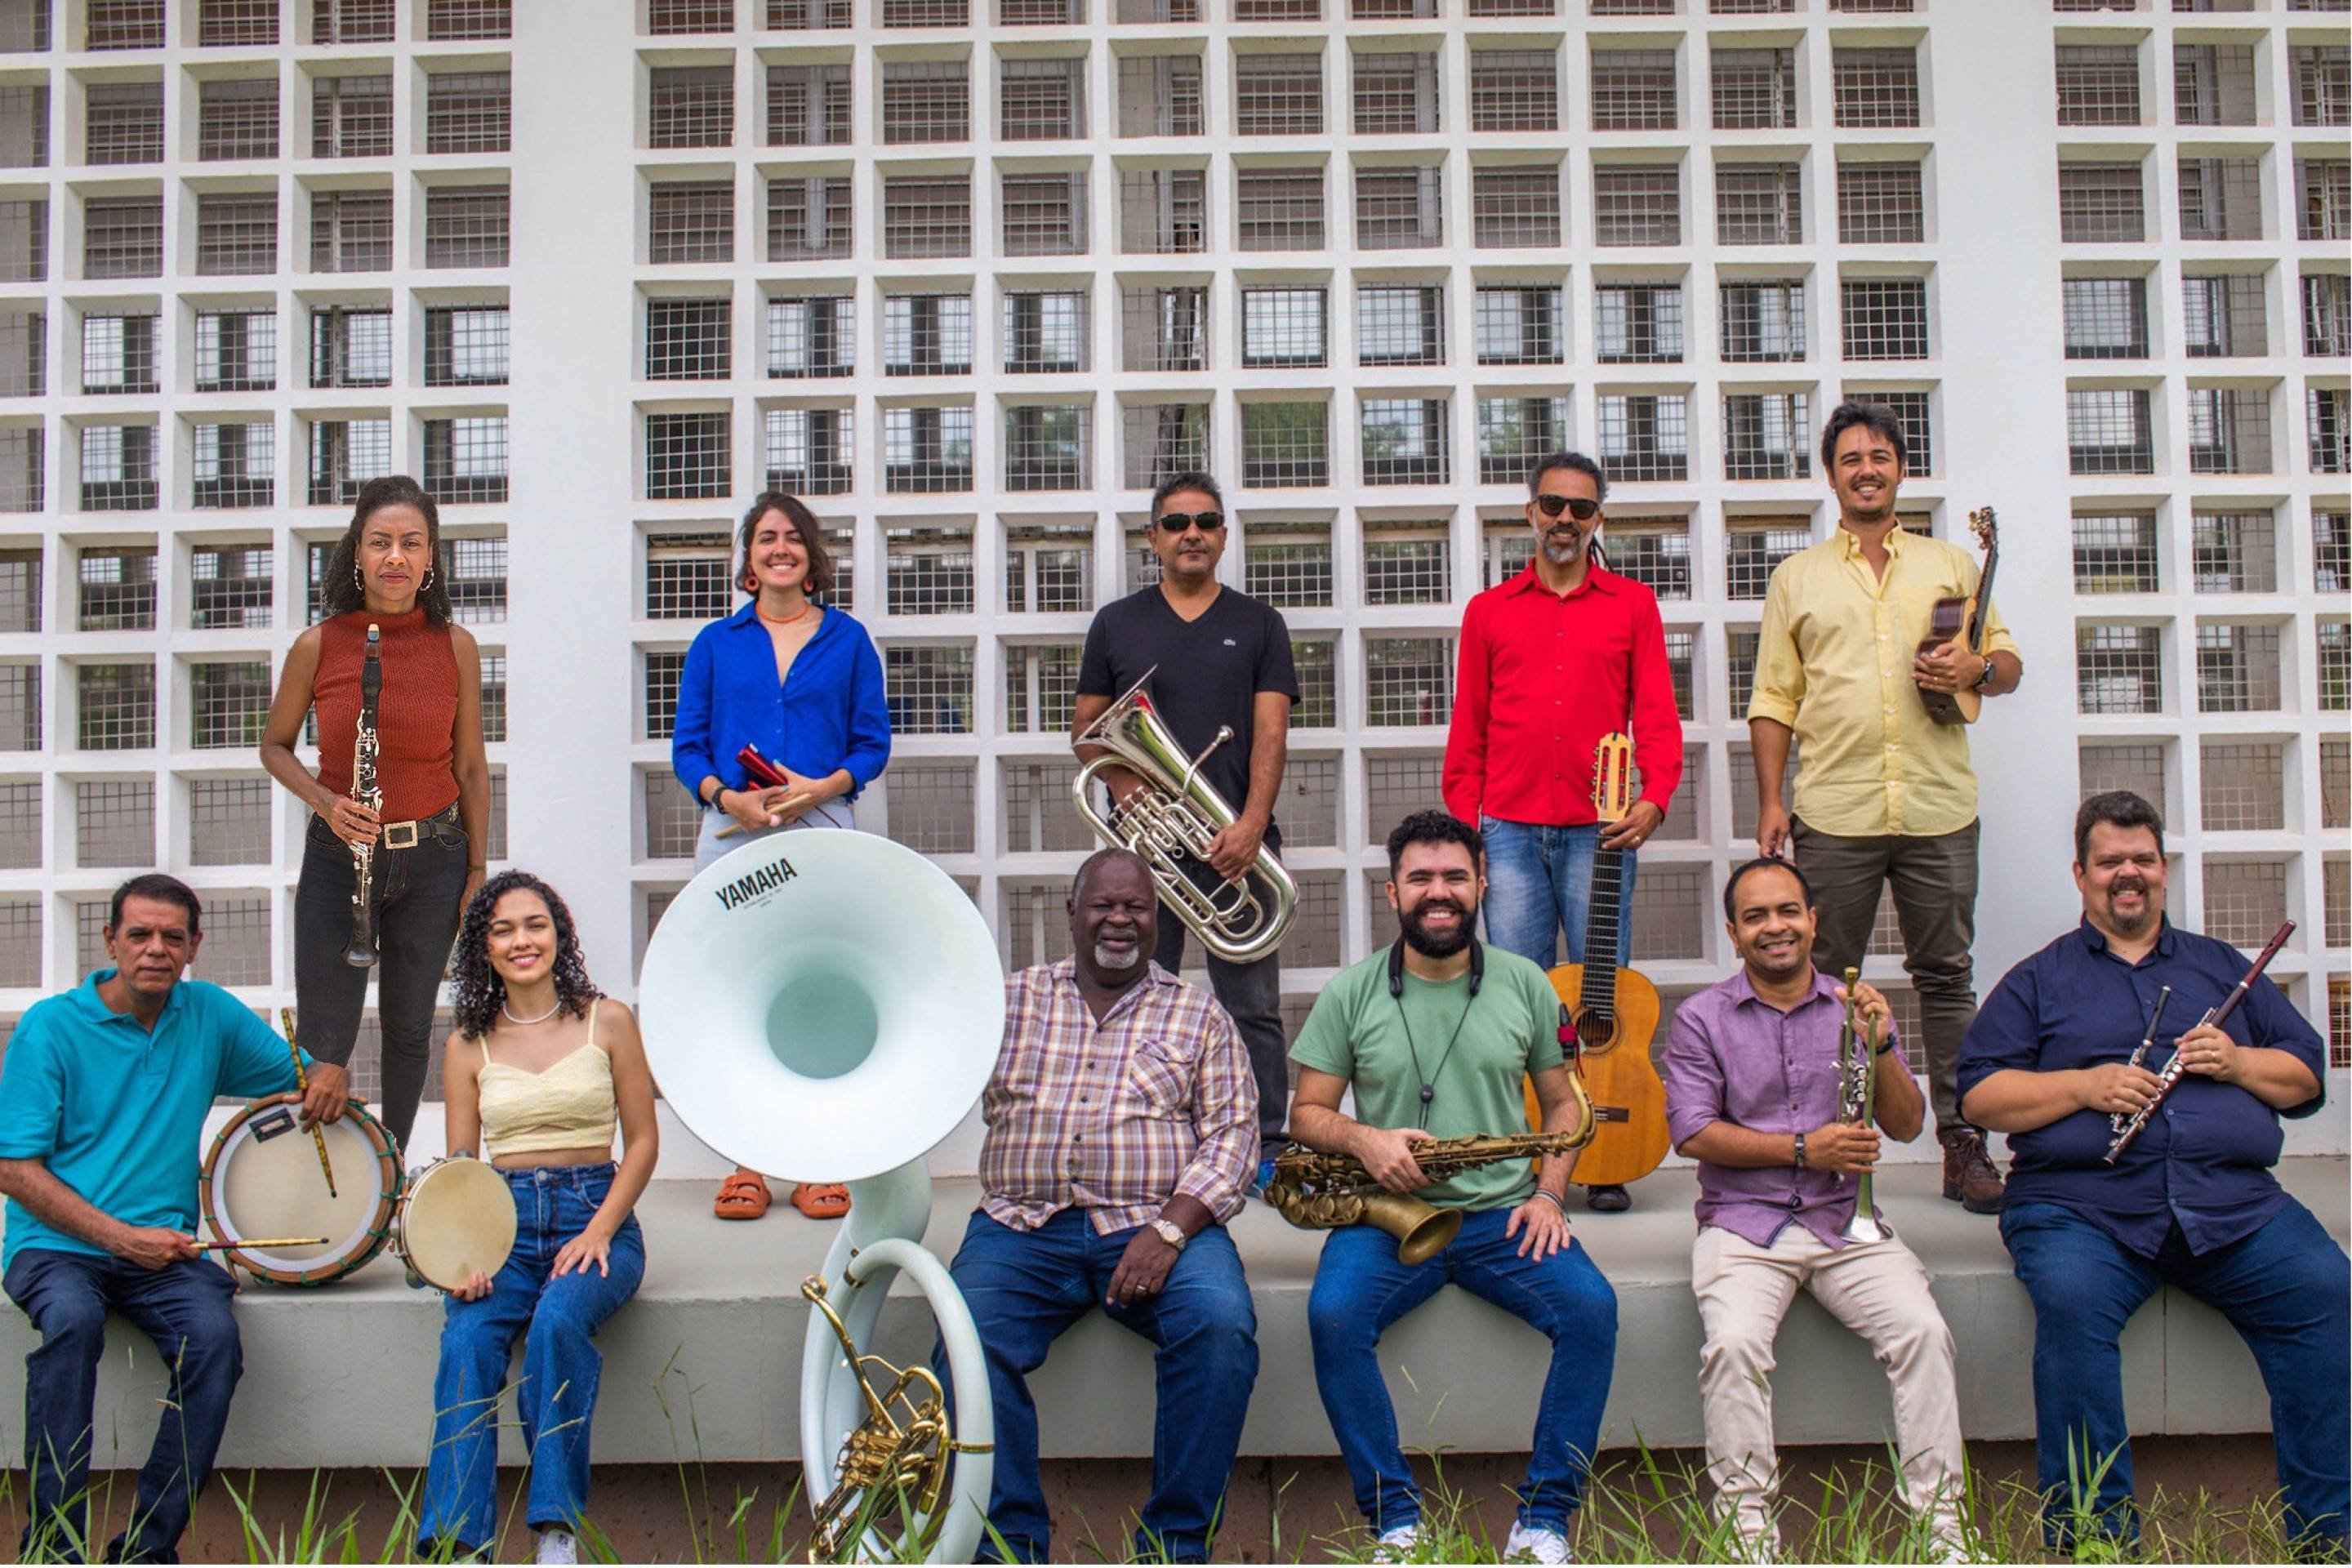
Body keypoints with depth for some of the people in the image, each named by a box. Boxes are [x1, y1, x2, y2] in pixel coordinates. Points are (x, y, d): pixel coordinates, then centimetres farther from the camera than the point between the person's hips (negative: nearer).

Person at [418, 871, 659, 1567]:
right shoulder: (469, 1043, 11)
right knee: (467, 1343, -28)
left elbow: (643, 1142, 6)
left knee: (559, 1319, -34)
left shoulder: (606, 1022, 6)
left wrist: (599, 1231, -9)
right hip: (503, 1221, 2)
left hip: (594, 1215, -2)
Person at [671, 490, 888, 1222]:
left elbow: (873, 742, 8)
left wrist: (822, 786, -11)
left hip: (822, 831, -1)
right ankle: (745, 1164, 7)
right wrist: (729, 797, -10)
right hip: (733, 833, 1)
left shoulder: (846, 638, 11)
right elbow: (687, 747, 9)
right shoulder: (716, 642, 12)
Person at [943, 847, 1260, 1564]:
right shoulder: (1007, 1002, 18)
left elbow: (1233, 1134, 4)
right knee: (969, 1336, -27)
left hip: (1159, 1227, -1)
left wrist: (1169, 1228, -12)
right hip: (1024, 1227, 1)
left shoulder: (1199, 1015, 14)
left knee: (1221, 1325, -30)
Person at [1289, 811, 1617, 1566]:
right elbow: (1306, 1113, 7)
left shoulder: (1524, 984, 8)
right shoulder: (1350, 992, 4)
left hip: (1503, 1214, 1)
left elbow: (1562, 1102, 14)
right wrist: (1364, 1139, -15)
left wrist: (1548, 1195, -2)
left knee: (1592, 1306, -26)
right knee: (1334, 1315, -30)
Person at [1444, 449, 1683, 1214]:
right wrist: (1462, 834, 4)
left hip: (1599, 833, -1)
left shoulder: (1632, 606, 11)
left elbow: (1657, 716, 6)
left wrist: (1654, 798, -11)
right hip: (1510, 833, 1)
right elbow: (1467, 734, 12)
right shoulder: (1489, 612, 13)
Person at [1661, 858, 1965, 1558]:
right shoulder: (1702, 1018, 6)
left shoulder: (1856, 1008, 13)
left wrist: (1880, 1048, -11)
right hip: (1743, 1223, -2)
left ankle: (1941, 1520, -13)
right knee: (1733, 1344, -29)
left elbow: (1907, 1127, 7)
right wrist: (1803, 1149, -11)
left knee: (1923, 1331, -22)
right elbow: (1693, 1132, -5)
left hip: (1847, 1219, 2)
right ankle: (1749, 1526, -18)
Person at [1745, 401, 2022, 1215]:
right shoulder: (1797, 577, 11)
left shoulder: (1951, 565, 13)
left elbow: (2009, 664, 16)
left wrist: (1978, 668, -8)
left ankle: (1963, 1140, 11)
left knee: (1947, 973, 4)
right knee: (1821, 980, 3)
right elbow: (1774, 699, 8)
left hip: (1939, 809, 1)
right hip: (1833, 812, 0)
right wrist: (1770, 800, -1)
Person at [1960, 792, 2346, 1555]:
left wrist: (2240, 1063, 1)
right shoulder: (2037, 980, 19)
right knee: (2071, 1301, -33)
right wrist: (2084, 1086, -6)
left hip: (2233, 1202, 2)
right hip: (2079, 1204, -2)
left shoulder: (2222, 967, 27)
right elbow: (1980, 1094, 8)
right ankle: (2092, 1539, -27)